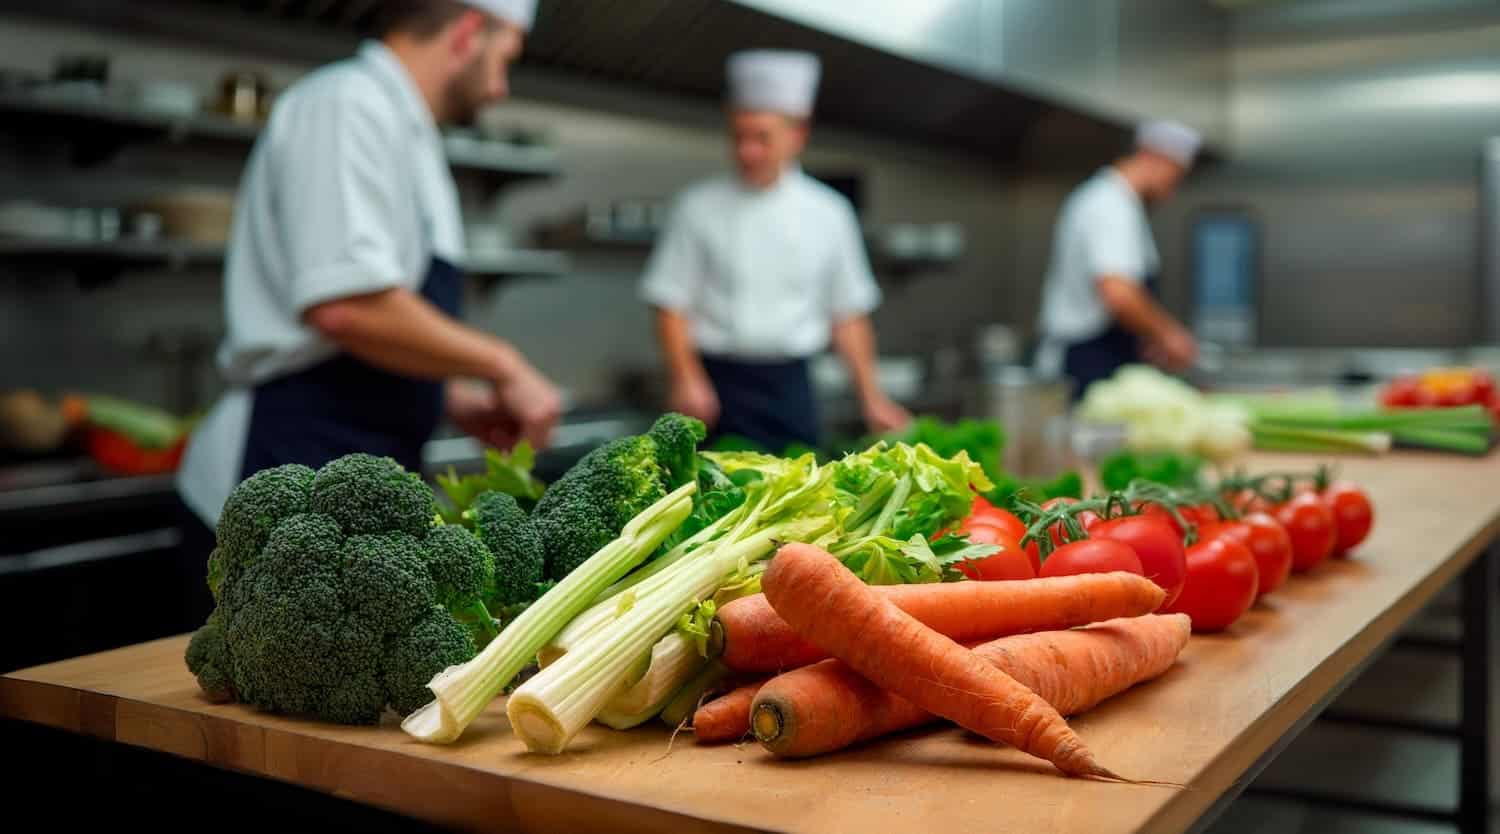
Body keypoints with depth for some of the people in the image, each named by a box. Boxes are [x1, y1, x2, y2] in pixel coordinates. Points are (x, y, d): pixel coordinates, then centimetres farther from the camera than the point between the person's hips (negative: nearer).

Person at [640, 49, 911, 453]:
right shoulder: (699, 207, 0)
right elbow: (672, 304, 0)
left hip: (790, 386, 2)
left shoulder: (828, 213, 5)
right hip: (718, 383, -2)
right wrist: (688, 381, -13)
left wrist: (871, 398, 8)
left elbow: (848, 315, 10)